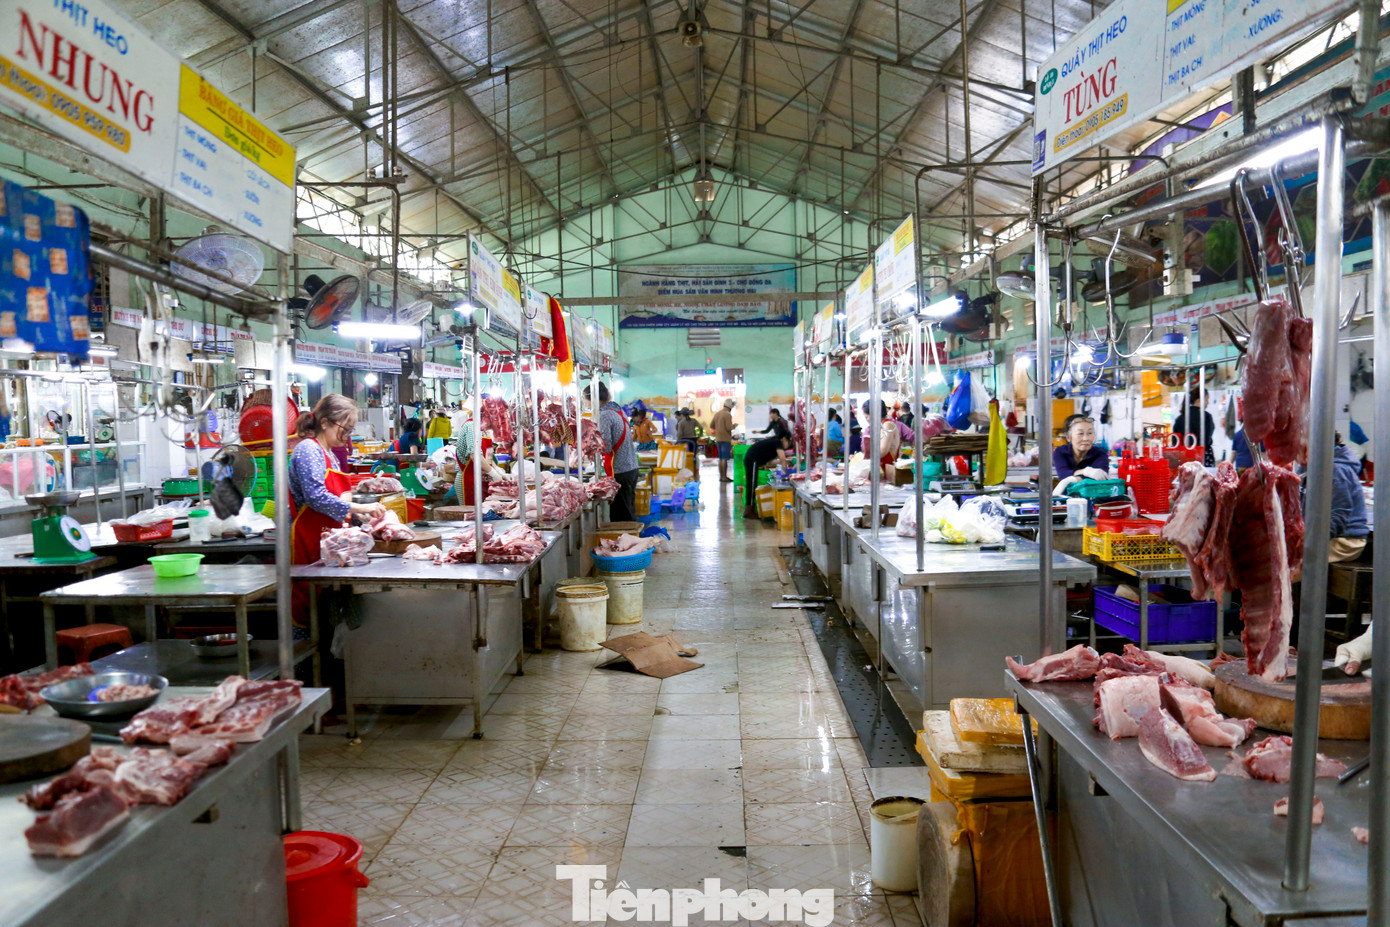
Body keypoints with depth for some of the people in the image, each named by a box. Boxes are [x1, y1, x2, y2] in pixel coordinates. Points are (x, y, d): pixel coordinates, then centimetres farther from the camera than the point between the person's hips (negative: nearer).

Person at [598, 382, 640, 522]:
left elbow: (606, 447, -20)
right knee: (629, 511, 16)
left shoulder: (604, 415, -15)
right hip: (632, 467, 9)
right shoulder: (618, 410, 12)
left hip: (619, 472, -9)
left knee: (620, 516, -2)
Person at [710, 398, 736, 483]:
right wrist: (733, 426, 0)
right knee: (725, 458, -6)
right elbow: (729, 427, -19)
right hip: (726, 439, -8)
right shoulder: (727, 414, -13)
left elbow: (711, 426, 15)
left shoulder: (717, 414, 11)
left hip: (718, 439, 8)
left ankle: (721, 476, 16)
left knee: (721, 458, 13)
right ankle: (724, 477, -6)